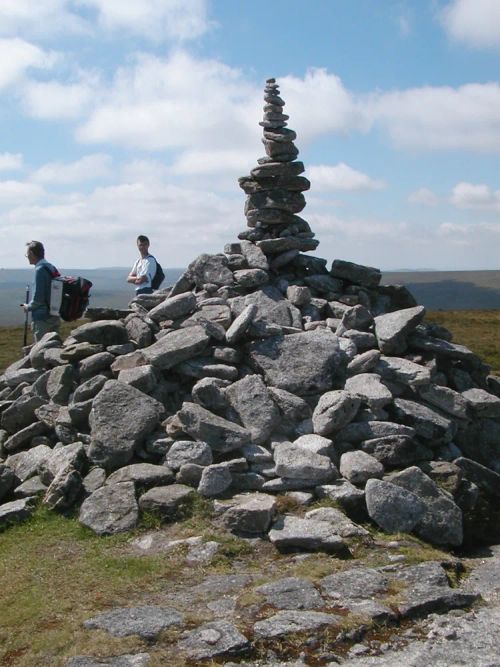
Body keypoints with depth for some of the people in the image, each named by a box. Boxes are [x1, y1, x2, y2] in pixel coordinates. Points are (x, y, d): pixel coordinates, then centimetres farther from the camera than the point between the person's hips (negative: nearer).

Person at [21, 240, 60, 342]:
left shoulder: (40, 270, -16)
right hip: (55, 317, 8)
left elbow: (38, 299, -18)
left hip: (42, 319, -8)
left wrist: (28, 307, 1)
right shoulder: (52, 268, 9)